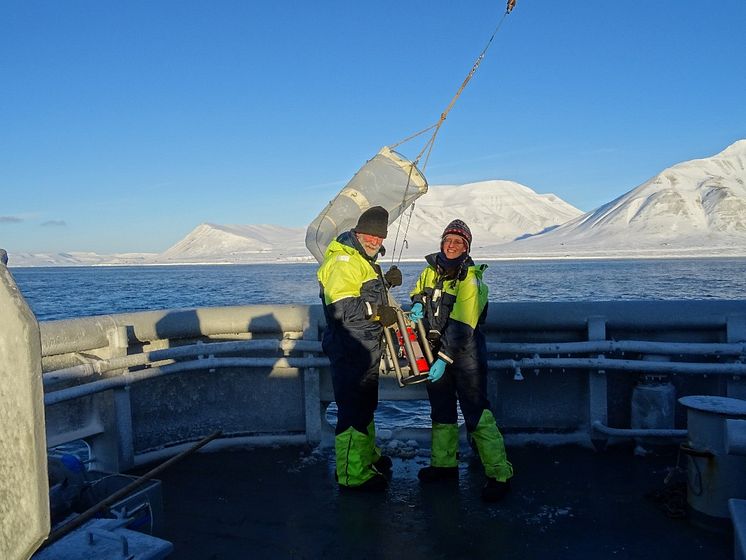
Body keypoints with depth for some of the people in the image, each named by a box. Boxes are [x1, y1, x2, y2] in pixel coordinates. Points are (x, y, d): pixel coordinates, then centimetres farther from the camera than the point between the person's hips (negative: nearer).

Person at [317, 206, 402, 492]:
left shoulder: (362, 260, 16)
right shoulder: (343, 260, -18)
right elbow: (341, 305, -28)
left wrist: (387, 282, 9)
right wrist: (378, 313, -21)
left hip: (366, 349, 11)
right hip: (350, 351, -11)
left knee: (365, 405, 23)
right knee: (354, 411, -4)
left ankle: (368, 456, 39)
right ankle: (353, 474, 7)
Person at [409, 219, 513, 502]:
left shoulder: (470, 278, -15)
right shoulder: (431, 271, 5)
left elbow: (462, 325, -21)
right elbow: (418, 293, 24)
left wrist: (444, 359, -25)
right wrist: (417, 305, -1)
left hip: (464, 351, -7)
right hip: (436, 348, 7)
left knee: (476, 413, -9)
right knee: (441, 409, 16)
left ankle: (500, 474, -2)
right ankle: (444, 464, 30)